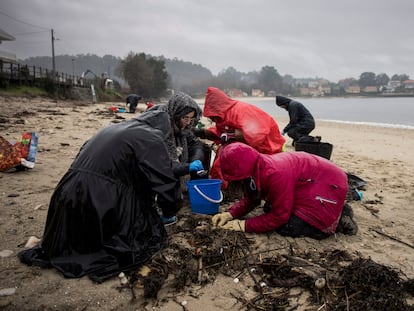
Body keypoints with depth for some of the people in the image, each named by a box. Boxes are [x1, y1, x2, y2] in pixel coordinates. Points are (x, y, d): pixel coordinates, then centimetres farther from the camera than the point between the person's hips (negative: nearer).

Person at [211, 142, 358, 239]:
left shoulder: (275, 175, -35)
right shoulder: (256, 169, -7)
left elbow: (279, 217, -27)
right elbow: (250, 200, 6)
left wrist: (245, 225, -24)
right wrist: (230, 214, -11)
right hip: (308, 182, 10)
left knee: (288, 228, -19)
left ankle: (338, 220, 0)